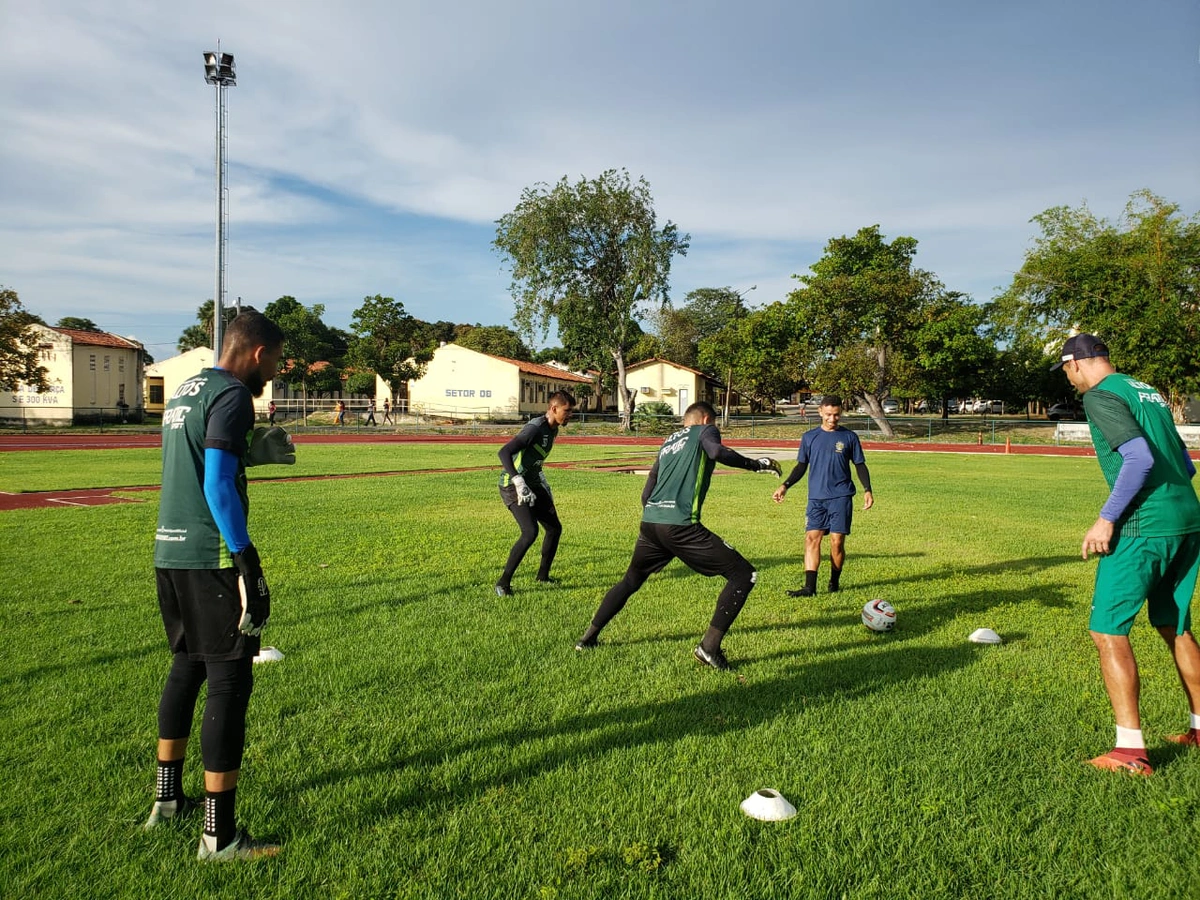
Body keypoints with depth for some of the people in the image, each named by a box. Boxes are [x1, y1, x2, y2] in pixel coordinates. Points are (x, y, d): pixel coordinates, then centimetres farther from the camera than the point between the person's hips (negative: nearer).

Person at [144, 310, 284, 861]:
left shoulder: (185, 391, 17)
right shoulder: (232, 395, -11)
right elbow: (218, 485, -19)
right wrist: (247, 559, -18)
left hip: (167, 552, 9)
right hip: (210, 558, -9)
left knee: (187, 666, 22)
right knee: (229, 681, -3)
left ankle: (167, 799, 35)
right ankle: (218, 835, 2)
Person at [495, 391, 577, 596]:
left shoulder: (552, 430, 7)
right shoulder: (535, 428, -21)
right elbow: (504, 452, -31)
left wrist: (544, 484, 23)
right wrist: (519, 482, -38)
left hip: (532, 484, 10)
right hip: (514, 486, -10)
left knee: (555, 528, 11)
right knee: (530, 532, -22)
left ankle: (543, 574, 29)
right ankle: (503, 583, -10)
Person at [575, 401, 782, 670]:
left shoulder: (668, 442, 27)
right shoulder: (704, 431, 9)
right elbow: (718, 452, -15)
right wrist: (757, 464, -4)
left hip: (649, 521, 8)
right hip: (680, 524, -7)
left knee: (630, 581, 30)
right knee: (743, 575, -1)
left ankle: (588, 637, 35)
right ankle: (709, 646, -8)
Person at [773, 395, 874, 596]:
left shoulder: (849, 437, 5)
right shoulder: (809, 437, 8)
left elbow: (860, 465, 9)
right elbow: (801, 466, 14)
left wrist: (867, 490, -3)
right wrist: (785, 485, 2)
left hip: (841, 497, -1)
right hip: (816, 497, 1)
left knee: (837, 541, -2)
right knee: (812, 538, -8)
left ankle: (834, 582, 18)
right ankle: (809, 587, -10)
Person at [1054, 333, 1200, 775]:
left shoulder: (1100, 395, -8)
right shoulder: (1148, 391, 18)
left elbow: (1140, 457, -21)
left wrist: (1108, 517, -18)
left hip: (1145, 527, -9)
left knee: (1108, 631, -4)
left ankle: (1130, 750, -4)